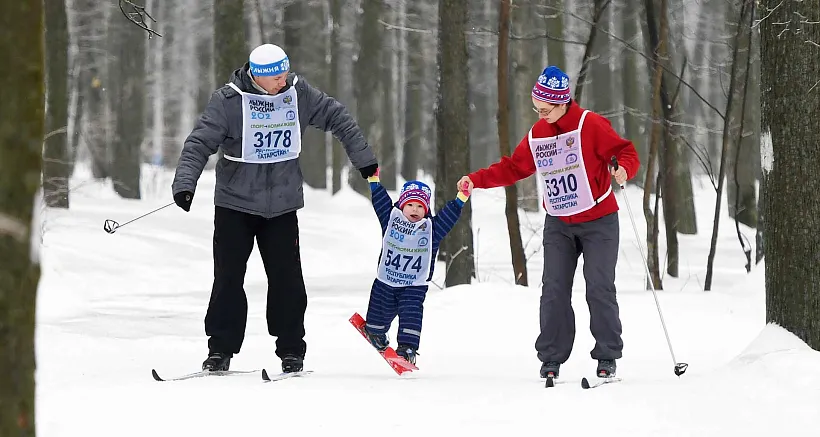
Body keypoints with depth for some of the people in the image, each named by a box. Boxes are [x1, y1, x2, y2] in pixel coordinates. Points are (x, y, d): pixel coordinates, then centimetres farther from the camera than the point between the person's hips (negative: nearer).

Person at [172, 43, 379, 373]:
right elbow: (200, 142, -13)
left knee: (287, 280, -2)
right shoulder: (228, 101, -12)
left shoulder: (299, 93, -3)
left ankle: (291, 351, 9)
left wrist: (363, 158, 17)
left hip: (282, 205, 2)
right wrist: (185, 183, -26)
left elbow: (336, 117, 11)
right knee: (228, 278, -1)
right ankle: (221, 350, 8)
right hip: (235, 203, -2)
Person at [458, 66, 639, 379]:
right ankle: (551, 358, 3)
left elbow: (626, 152, -11)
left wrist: (624, 169, -33)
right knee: (554, 291, -2)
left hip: (598, 221, -5)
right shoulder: (537, 135, 5)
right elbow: (513, 168, 13)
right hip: (558, 224, 5)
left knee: (600, 289, -6)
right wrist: (477, 179, 3)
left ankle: (607, 357, 3)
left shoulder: (590, 125, -12)